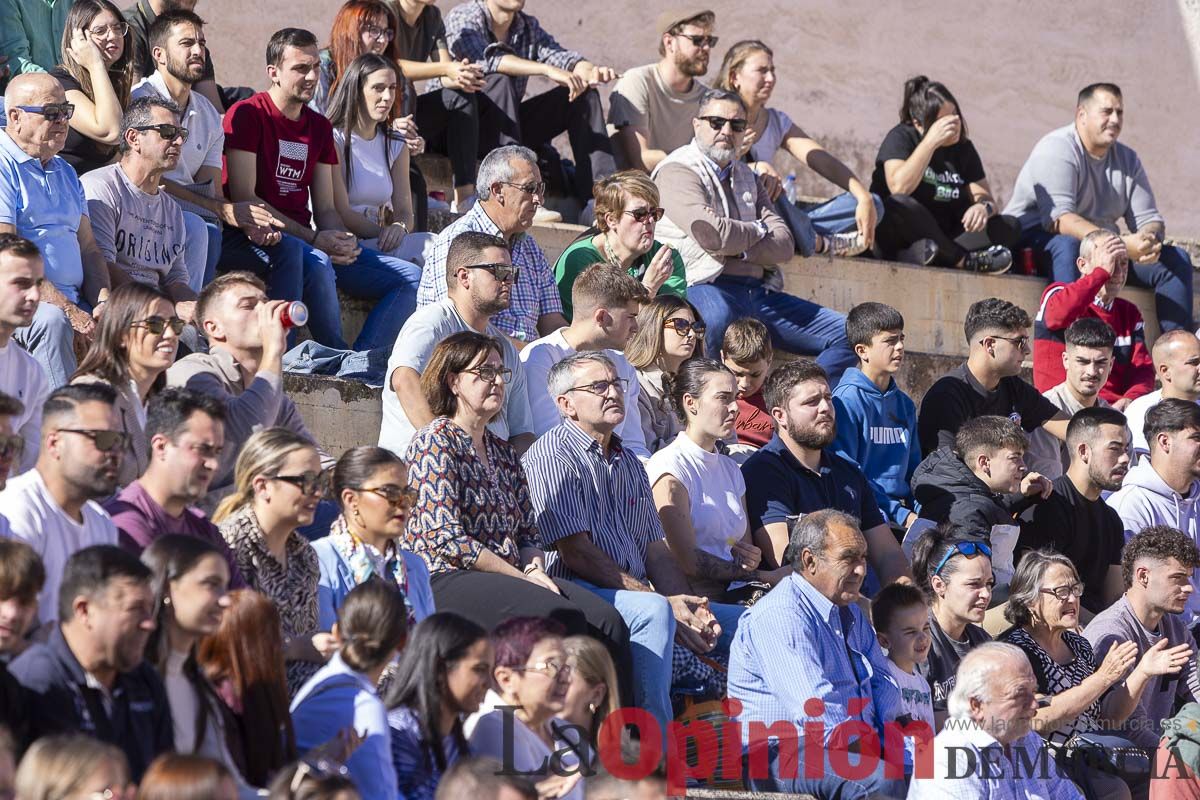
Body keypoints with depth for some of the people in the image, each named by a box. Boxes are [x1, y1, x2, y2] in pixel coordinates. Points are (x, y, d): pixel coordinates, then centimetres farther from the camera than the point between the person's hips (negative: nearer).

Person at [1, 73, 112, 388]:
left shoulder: (65, 172, 23)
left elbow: (89, 249, 20)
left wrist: (103, 304, -2)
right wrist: (69, 312, -20)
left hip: (73, 300, 7)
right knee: (52, 320, -37)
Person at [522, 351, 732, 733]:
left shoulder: (629, 463, 22)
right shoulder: (552, 455, -5)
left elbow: (656, 550, 17)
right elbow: (577, 553, -14)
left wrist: (688, 606, -4)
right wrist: (661, 601, -17)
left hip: (638, 594, 9)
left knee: (740, 620, 2)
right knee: (654, 612, -36)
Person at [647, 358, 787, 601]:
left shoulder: (729, 468, 24)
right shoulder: (668, 466, -3)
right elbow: (688, 561, -10)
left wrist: (751, 558, -3)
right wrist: (764, 576, -7)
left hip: (737, 595, 7)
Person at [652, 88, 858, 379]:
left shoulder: (745, 176, 23)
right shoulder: (677, 171, 0)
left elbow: (784, 245, 10)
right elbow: (712, 234, -17)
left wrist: (737, 248, -9)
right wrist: (758, 231, 3)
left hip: (757, 290, 8)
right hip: (706, 288, -8)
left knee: (847, 334, -2)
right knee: (717, 318, -44)